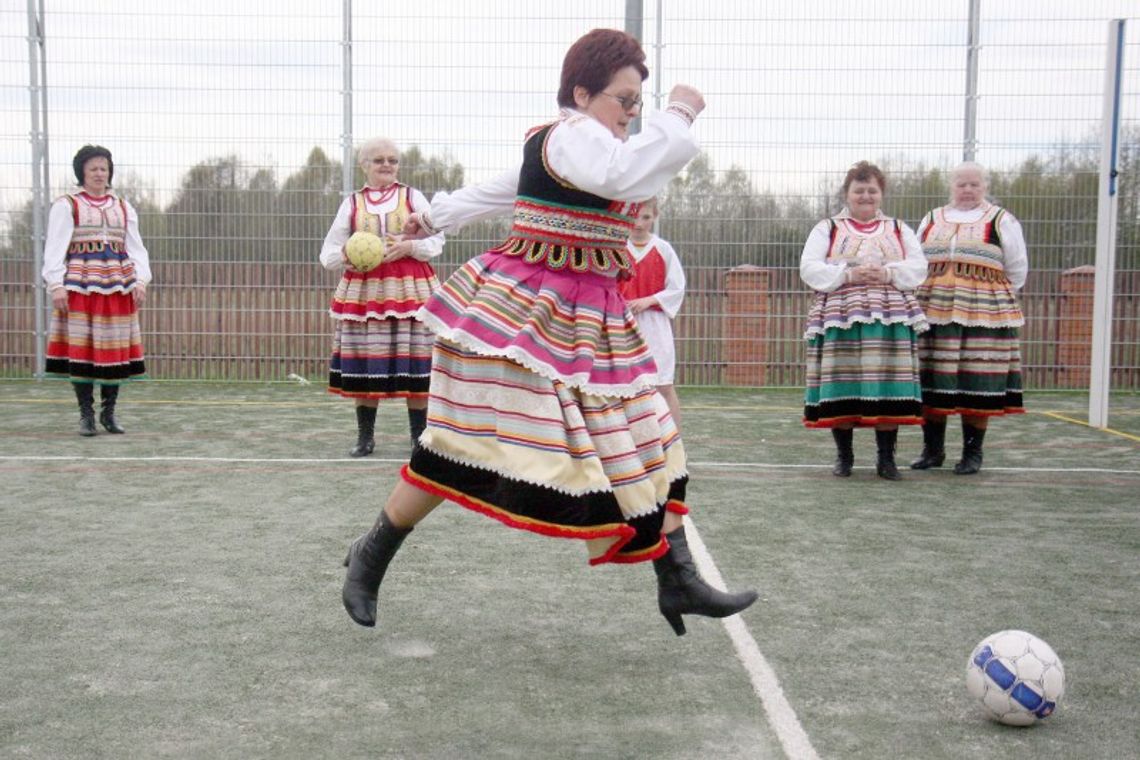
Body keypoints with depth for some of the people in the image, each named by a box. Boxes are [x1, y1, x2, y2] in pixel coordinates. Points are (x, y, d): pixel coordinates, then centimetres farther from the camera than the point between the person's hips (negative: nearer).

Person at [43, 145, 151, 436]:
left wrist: (140, 281, -5)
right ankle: (86, 415, 5)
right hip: (80, 287, -3)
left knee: (115, 349, 2)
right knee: (80, 348, -4)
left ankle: (109, 412, 14)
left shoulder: (124, 208, 15)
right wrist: (57, 285, -15)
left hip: (118, 287, 3)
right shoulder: (66, 206, 3)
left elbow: (136, 249, 10)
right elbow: (54, 248, -4)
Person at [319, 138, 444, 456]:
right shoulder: (352, 203, 11)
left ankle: (419, 436, 8)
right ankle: (365, 436, 14)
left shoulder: (413, 196, 9)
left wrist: (409, 247, -13)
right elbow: (328, 253, 9)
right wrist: (345, 255, -14)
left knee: (414, 362, -4)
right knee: (362, 364, 0)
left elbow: (436, 241, 5)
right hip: (364, 289, 1)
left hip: (410, 287, -1)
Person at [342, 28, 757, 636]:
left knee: (644, 444, 4)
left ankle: (678, 582, 8)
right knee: (465, 448, -4)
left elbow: (493, 190, 29)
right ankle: (370, 558, 14)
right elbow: (621, 175, -34)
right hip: (521, 313, -10)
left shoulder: (555, 146, 17)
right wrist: (679, 115, -22)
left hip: (587, 322, 10)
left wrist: (434, 217, 40)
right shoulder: (571, 133, -13)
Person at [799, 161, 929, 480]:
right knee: (841, 386, -4)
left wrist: (888, 274, -12)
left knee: (888, 386, -3)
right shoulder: (827, 229, 11)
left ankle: (886, 457, 6)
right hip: (840, 318, -1)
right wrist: (848, 275, -14)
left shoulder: (899, 230, 18)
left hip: (890, 318, 2)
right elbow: (809, 269, -1)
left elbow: (918, 268, 7)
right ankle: (844, 456, 9)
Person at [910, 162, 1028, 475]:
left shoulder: (1001, 221, 6)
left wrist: (995, 298, 10)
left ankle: (973, 453, 7)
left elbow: (1017, 270, 8)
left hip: (982, 315, -3)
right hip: (933, 314, 3)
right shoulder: (931, 221, 15)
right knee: (931, 383, 2)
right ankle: (932, 449, 13)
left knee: (977, 385, -2)